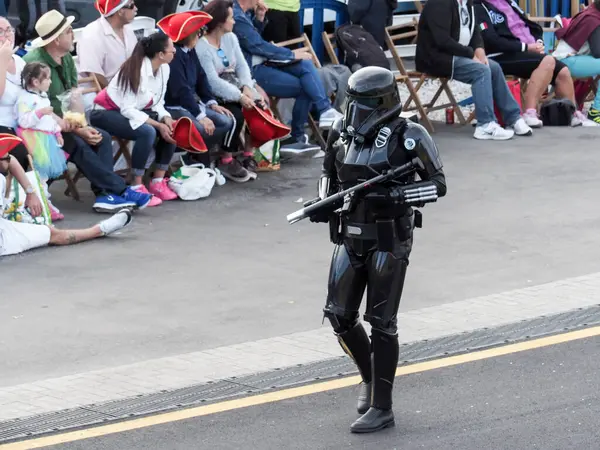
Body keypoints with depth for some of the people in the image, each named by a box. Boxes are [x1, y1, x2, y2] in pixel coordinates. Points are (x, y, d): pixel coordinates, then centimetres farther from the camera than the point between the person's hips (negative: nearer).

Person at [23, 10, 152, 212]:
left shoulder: (66, 59, 6)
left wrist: (82, 126, -15)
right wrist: (78, 130, -23)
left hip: (67, 123, 8)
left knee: (102, 138, -11)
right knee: (78, 145, -27)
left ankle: (104, 194, -22)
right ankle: (121, 191, -23)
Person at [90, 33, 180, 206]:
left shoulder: (164, 68, -4)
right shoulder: (137, 69, -28)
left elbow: (157, 103, 3)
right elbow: (128, 109, -29)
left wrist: (166, 119, -17)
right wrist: (158, 125, -30)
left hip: (132, 110, 8)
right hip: (106, 112, -8)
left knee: (171, 129, -9)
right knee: (147, 132, -32)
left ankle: (158, 182, -2)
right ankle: (137, 188, -25)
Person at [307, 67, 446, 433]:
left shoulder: (408, 138, -13)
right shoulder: (343, 133, 3)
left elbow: (438, 184, -10)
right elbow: (330, 173, 20)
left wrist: (398, 194, -25)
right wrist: (323, 203, 2)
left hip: (389, 241, -6)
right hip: (350, 236, 6)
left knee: (382, 323, -2)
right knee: (340, 316, 7)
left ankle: (381, 407, 7)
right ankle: (371, 378, 34)